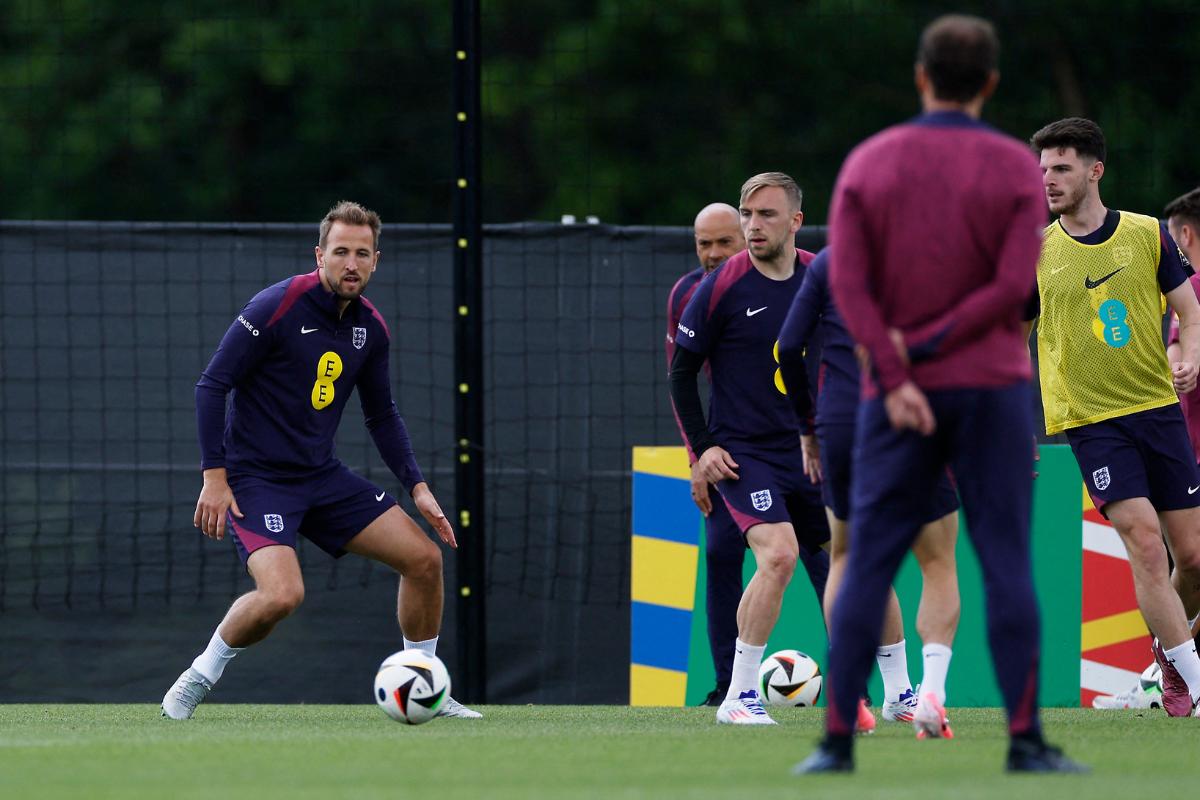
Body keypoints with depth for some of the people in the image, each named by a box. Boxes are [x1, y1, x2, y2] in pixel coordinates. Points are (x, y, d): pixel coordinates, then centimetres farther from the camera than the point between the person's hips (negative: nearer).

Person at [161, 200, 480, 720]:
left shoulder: (370, 328, 4)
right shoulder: (276, 307, -16)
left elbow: (381, 415, 18)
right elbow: (212, 385, -13)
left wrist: (416, 487, 8)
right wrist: (214, 476, -18)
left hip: (322, 477, 7)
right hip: (255, 479, -7)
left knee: (424, 558, 0)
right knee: (283, 593, -28)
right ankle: (200, 678, -3)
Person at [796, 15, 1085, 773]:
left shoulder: (868, 163, 3)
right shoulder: (1016, 168, -1)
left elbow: (848, 283, -7)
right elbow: (1013, 286, -11)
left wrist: (897, 377, -12)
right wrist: (923, 347, -8)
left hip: (897, 396, 1)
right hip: (993, 385, -1)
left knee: (868, 565, 3)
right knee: (1008, 562, 0)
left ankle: (838, 740, -1)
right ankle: (1026, 739, -6)